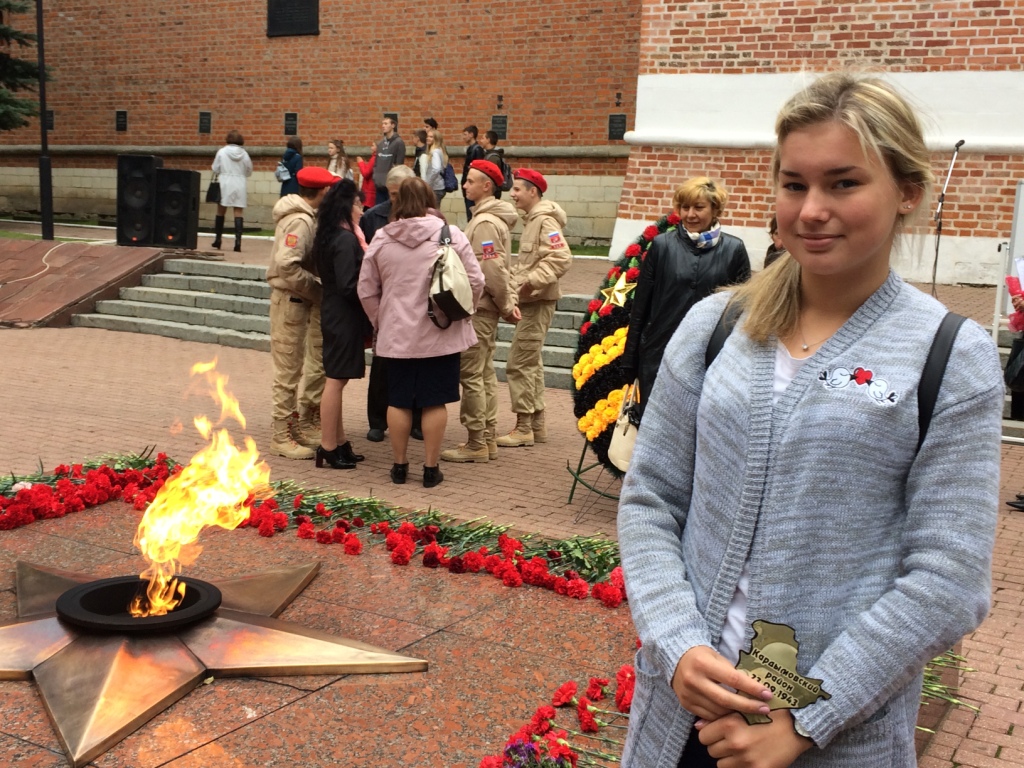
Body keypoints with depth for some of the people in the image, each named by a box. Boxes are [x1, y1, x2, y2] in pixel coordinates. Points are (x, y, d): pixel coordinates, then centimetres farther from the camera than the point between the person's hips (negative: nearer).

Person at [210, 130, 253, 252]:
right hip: (239, 185, 0)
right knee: (239, 213, -1)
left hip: (225, 184, 0)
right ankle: (238, 242, -12)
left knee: (221, 211, 13)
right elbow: (249, 172, 7)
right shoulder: (244, 154, 0)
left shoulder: (222, 151, -4)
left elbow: (215, 169, -1)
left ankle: (217, 241, 19)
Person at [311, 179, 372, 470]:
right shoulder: (346, 241, -18)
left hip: (334, 313, 10)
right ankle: (328, 448, 4)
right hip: (344, 317, -10)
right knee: (336, 380, -3)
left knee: (335, 380, 14)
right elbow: (348, 286, -22)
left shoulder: (330, 236, 12)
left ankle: (339, 443, 23)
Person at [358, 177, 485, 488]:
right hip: (441, 334, -1)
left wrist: (380, 321, 19)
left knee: (398, 401, 12)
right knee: (434, 402, 7)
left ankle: (400, 465, 21)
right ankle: (431, 468, 13)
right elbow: (475, 282, -5)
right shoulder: (451, 235, -8)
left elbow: (366, 290, 5)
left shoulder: (381, 239, -1)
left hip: (397, 335, 2)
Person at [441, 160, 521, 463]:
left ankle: (476, 444, 1)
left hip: (478, 309, -10)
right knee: (485, 374, 14)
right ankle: (488, 439, 21)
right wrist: (509, 301, 9)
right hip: (486, 309, 10)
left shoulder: (485, 223, -17)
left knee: (470, 375, -5)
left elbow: (492, 270, -22)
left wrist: (506, 305, -13)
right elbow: (501, 267, 16)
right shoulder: (492, 218, 15)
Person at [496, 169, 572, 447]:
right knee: (531, 362, 16)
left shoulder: (545, 221, -15)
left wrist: (532, 281, -31)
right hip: (531, 301, 11)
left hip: (538, 301, -11)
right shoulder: (532, 219, 17)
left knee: (520, 363, -8)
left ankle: (523, 428, -1)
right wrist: (515, 276, 11)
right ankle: (536, 424, 25)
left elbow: (561, 259, -27)